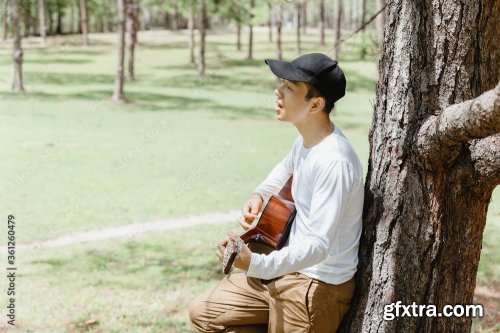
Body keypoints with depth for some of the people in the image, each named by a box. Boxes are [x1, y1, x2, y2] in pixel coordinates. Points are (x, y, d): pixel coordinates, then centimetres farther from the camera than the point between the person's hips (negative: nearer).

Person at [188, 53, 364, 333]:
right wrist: (260, 195, 8)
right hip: (290, 266, 9)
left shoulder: (333, 162, -28)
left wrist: (255, 264, -43)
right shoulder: (307, 138, 1)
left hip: (318, 287, -9)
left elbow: (318, 245, -31)